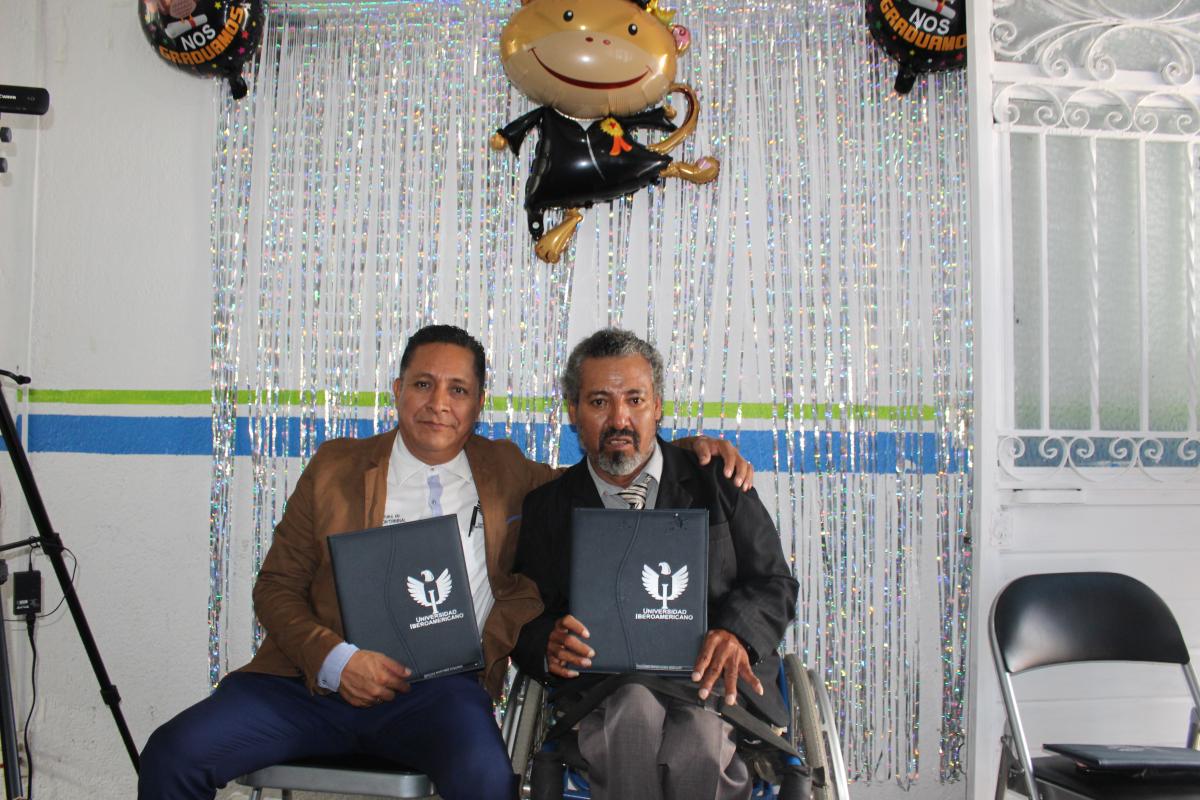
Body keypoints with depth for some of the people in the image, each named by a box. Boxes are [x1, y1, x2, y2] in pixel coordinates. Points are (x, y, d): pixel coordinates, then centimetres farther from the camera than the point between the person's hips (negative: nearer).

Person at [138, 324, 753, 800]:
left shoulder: (507, 473, 14)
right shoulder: (335, 466, 13)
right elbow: (276, 588, 11)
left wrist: (689, 450, 3)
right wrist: (334, 658, -7)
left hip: (439, 687, -1)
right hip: (318, 680, 2)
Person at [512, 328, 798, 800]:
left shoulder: (717, 483, 11)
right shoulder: (546, 508, 12)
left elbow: (775, 584, 9)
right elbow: (524, 623, 10)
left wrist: (737, 633, -14)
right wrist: (548, 644, -15)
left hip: (712, 681, 0)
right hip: (604, 688, 1)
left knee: (695, 746, -34)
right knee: (634, 711, -35)